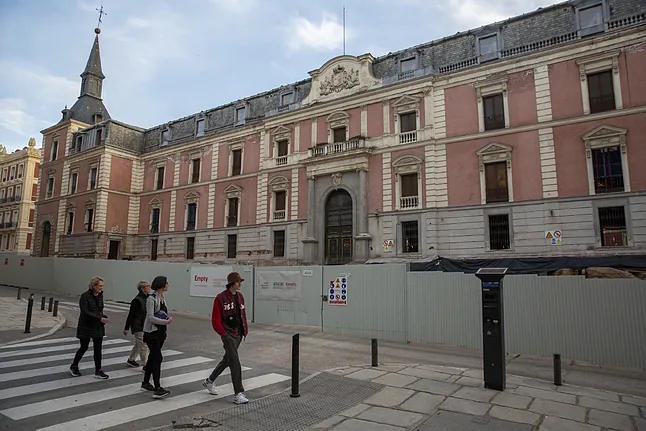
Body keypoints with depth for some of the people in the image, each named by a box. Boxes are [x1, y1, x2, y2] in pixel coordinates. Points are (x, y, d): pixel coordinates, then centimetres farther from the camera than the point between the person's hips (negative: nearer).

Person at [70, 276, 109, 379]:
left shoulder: (100, 295, 4)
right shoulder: (85, 296, -15)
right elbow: (85, 312, -21)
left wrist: (103, 317, -2)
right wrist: (100, 318, -25)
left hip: (98, 327, 5)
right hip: (86, 326, -5)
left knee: (98, 348, 5)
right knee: (84, 347, 7)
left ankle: (98, 371, 11)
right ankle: (73, 367, 32)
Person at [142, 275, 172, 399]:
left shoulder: (162, 298, 9)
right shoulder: (151, 299, -16)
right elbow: (150, 317, -21)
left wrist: (168, 318, 3)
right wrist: (166, 321, -21)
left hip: (161, 332, 9)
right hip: (151, 332, -8)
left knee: (152, 357, 16)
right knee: (157, 358, -12)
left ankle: (145, 383, 30)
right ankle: (157, 389, -12)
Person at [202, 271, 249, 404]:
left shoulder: (240, 296, 9)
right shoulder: (220, 298, -13)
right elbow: (215, 320, -11)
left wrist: (245, 330, 10)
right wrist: (224, 334, -14)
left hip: (238, 334, 8)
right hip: (228, 335, -8)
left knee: (227, 359, 20)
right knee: (235, 363, -10)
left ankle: (209, 381, 41)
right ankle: (238, 394, -3)